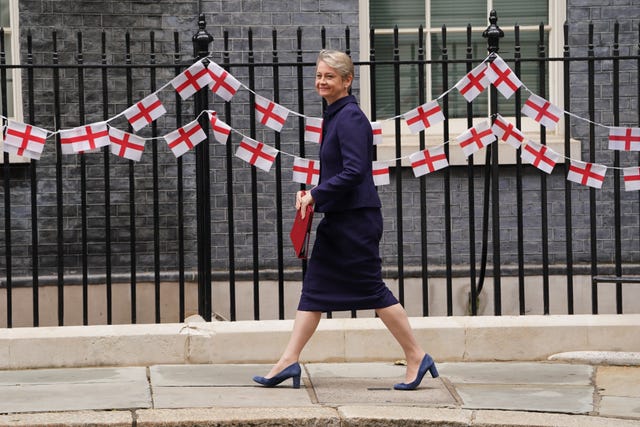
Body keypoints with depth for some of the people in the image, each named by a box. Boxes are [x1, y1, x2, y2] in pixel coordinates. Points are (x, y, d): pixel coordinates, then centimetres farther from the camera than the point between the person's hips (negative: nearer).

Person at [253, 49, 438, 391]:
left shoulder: (350, 117, -16)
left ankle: (416, 357, 6)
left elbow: (354, 171, -23)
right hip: (338, 218, 10)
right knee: (315, 286, 7)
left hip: (357, 219, -10)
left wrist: (315, 195, -17)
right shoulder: (334, 116, 13)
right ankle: (289, 360, 8)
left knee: (371, 289, -4)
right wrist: (312, 194, 10)